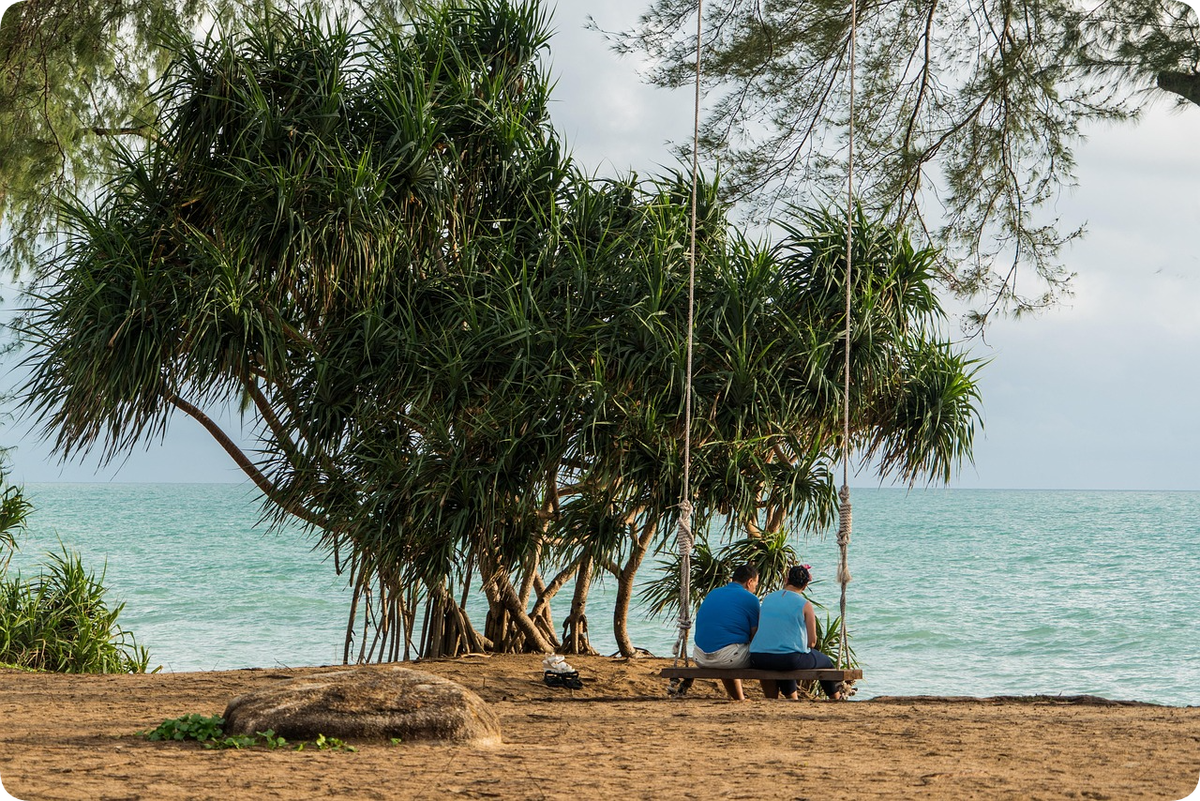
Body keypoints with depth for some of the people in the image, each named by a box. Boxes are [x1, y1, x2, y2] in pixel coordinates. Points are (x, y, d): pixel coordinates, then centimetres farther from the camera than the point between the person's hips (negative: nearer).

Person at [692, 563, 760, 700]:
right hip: (728, 658, -7)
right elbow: (755, 636, -2)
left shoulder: (712, 594, 17)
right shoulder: (750, 599, -1)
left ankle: (739, 700, 42)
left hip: (700, 659, 7)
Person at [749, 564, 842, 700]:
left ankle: (792, 698, 51)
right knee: (826, 662, 24)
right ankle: (836, 699, 40)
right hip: (791, 660, -4)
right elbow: (812, 640, -3)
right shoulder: (805, 605, -4)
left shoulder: (767, 599, 8)